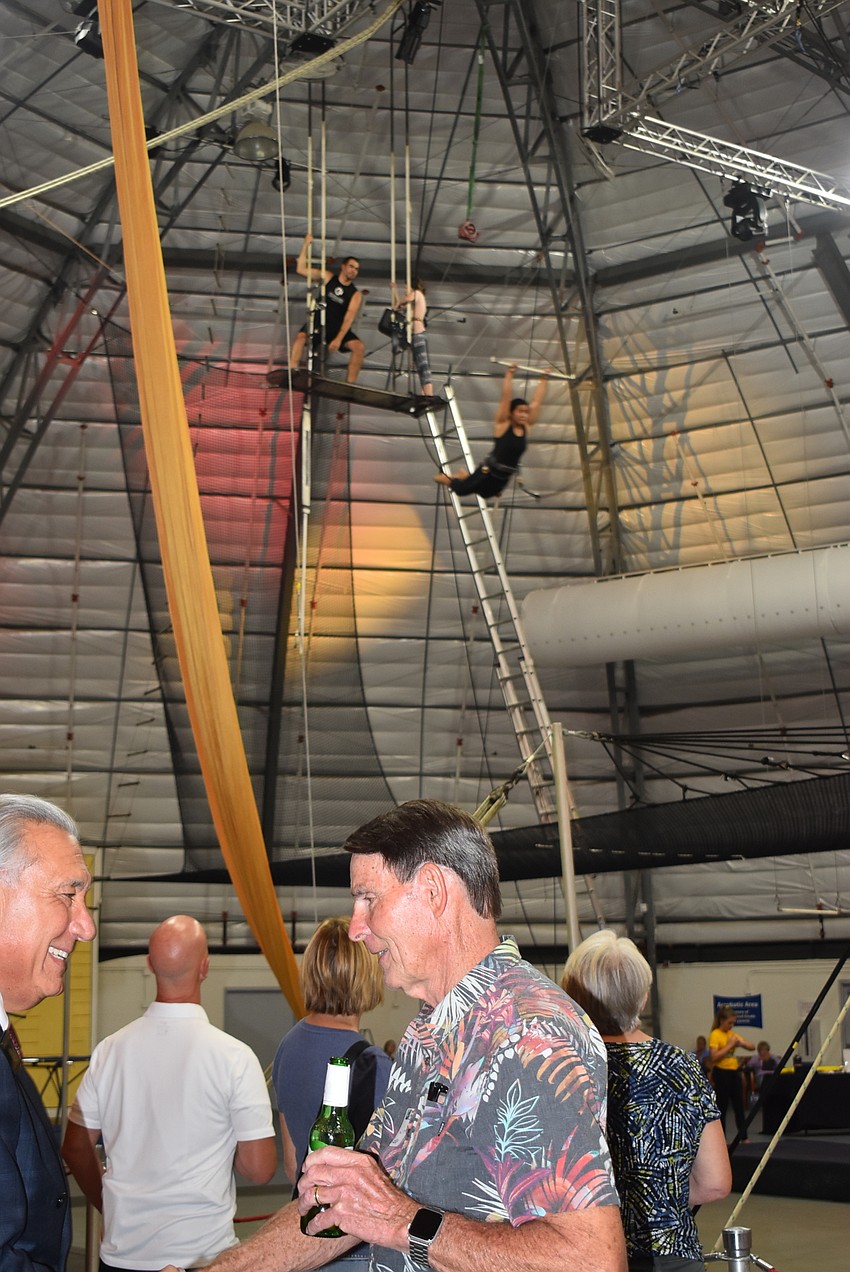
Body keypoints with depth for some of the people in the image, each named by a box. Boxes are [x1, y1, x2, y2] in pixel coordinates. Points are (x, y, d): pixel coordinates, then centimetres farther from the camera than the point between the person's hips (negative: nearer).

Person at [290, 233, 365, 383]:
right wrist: (306, 245, -9)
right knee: (301, 337, -31)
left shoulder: (356, 294, -2)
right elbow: (300, 269, 0)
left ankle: (350, 384, -16)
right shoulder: (327, 277, 2)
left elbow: (349, 318, -14)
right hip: (318, 323, -1)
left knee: (359, 347, -21)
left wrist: (338, 339, -28)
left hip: (338, 328, 1)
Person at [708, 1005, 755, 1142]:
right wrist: (729, 1045, -19)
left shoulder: (732, 1034, 11)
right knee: (722, 1108, 0)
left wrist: (741, 1042, -8)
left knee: (739, 1106, 7)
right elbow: (714, 1056, -20)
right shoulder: (715, 1035, -10)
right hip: (722, 1073, -7)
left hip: (735, 1072, 7)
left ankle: (743, 1137, 12)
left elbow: (752, 1047, 11)